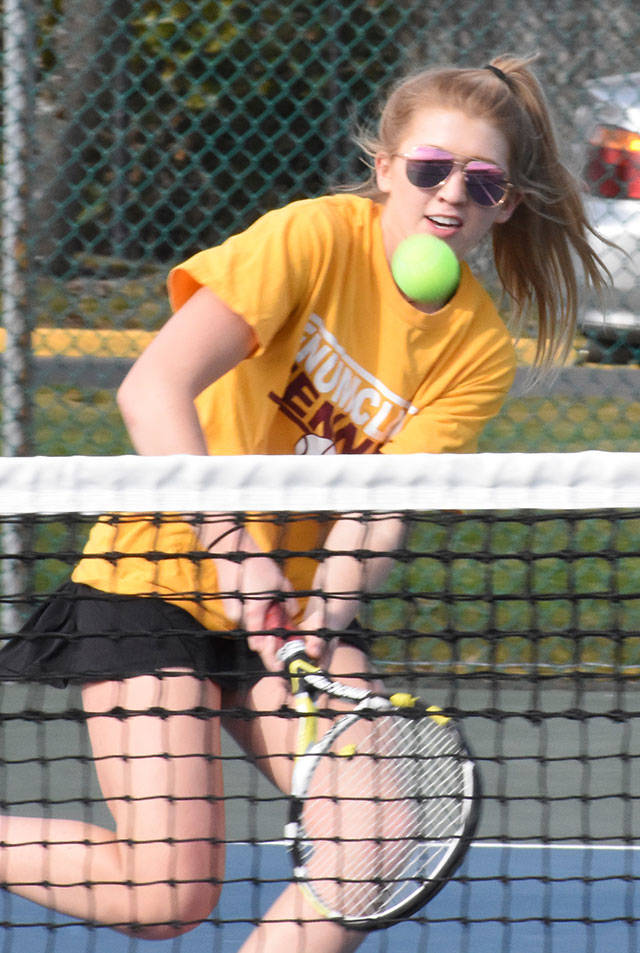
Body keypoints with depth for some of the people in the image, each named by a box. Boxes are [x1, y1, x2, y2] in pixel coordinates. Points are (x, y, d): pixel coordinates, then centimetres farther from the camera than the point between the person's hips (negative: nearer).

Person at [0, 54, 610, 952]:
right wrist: (233, 547, -37)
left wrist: (321, 622, -33)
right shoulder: (317, 237, -17)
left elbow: (379, 512, -14)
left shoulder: (479, 349, -4)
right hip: (157, 578, -5)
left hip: (298, 600, 5)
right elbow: (153, 390, -27)